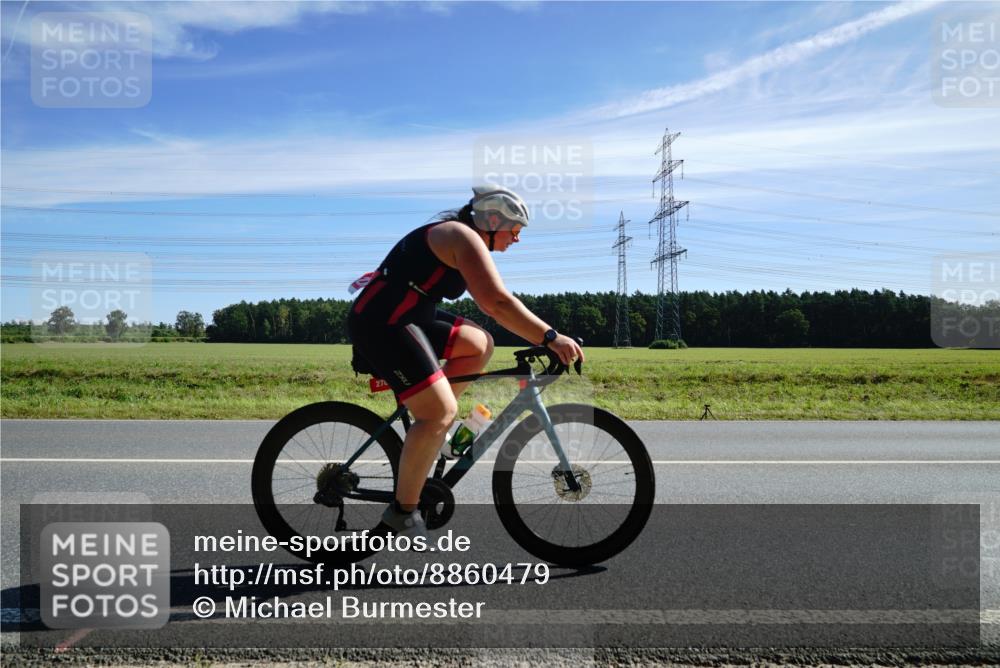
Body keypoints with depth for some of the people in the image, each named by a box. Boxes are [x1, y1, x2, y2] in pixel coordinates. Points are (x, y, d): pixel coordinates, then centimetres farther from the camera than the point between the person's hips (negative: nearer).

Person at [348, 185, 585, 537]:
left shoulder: (457, 237, 18)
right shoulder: (465, 238, -12)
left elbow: (490, 301, 23)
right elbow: (498, 303, -25)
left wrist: (537, 337, 20)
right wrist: (550, 337, -23)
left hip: (402, 319, 10)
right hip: (381, 323, -10)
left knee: (480, 344, 12)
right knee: (442, 411, -16)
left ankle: (429, 426, 13)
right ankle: (403, 511, -4)